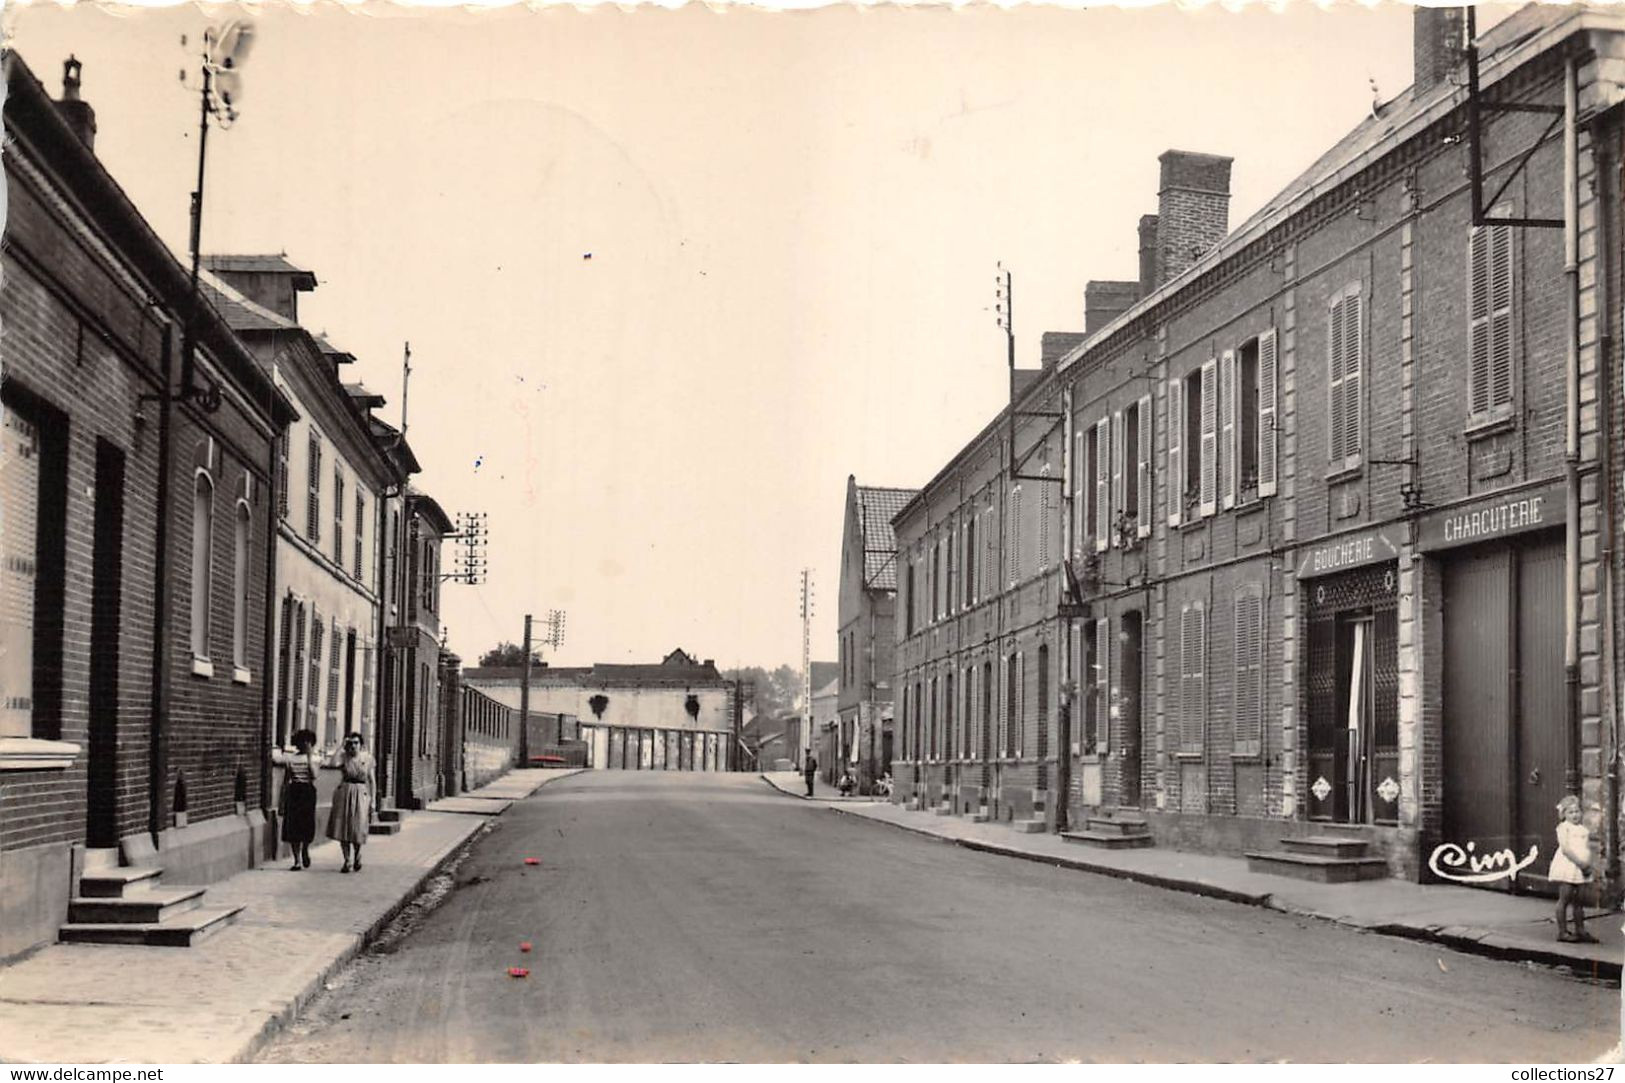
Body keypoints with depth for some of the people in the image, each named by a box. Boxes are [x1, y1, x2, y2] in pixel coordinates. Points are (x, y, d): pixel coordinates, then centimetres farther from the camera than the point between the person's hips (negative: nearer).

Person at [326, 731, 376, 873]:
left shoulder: (368, 759, 2)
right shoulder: (343, 756, 0)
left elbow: (371, 780, 7)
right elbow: (332, 763, -22)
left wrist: (372, 801, 4)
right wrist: (342, 747, -15)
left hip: (361, 795, -1)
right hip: (344, 793, 1)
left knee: (358, 828, -5)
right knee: (343, 828, 1)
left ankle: (357, 855, 24)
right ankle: (347, 860, 13)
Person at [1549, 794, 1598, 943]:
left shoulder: (1584, 830, 16)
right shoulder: (1563, 827, -4)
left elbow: (1587, 849, 14)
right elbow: (1565, 848, -13)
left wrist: (1588, 864, -4)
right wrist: (1579, 862, -19)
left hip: (1582, 868, 6)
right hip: (1567, 866, -6)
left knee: (1580, 900, 8)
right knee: (1565, 898, -3)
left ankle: (1580, 930, 14)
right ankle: (1562, 931, 0)